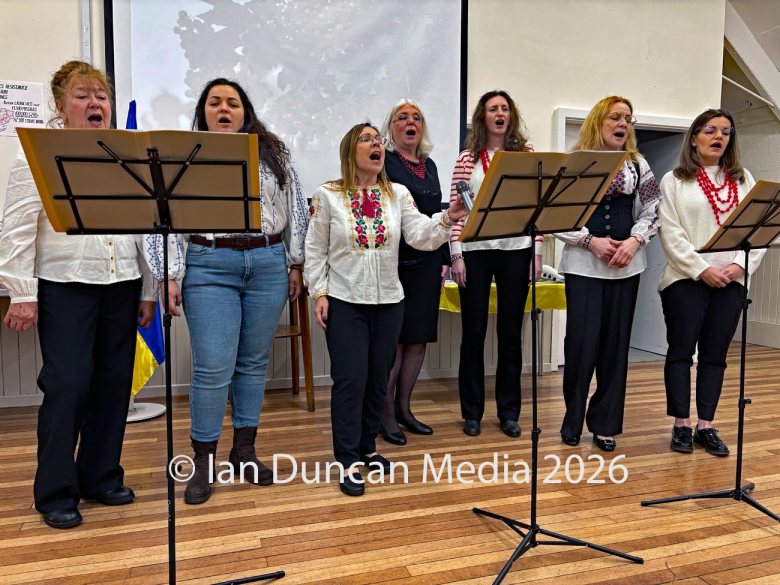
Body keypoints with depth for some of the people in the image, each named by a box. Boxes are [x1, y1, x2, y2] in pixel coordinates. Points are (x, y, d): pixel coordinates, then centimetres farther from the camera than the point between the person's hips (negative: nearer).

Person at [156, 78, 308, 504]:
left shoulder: (272, 154, 11)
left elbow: (295, 210, 12)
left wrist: (296, 263, 8)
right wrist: (171, 276, -8)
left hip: (268, 265, 3)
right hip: (210, 268, -2)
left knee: (254, 362, 10)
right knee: (213, 369, -4)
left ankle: (244, 451, 23)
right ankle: (203, 463, 12)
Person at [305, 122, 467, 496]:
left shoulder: (399, 195, 4)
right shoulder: (327, 196, -3)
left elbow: (422, 237, -9)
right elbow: (315, 250, -1)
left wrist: (449, 219, -26)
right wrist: (319, 293, -8)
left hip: (388, 301, 4)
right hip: (344, 301, -3)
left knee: (378, 377, 12)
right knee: (350, 379, -4)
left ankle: (367, 446, 29)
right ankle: (348, 462, 6)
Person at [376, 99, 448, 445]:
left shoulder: (429, 165, 17)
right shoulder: (383, 161, -2)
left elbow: (438, 214, 18)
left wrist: (445, 258, 14)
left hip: (427, 261, 7)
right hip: (395, 260, -7)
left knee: (419, 337, 9)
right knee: (393, 339, -2)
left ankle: (404, 407, 22)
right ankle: (386, 414, 10)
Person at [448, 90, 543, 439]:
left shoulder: (526, 155, 7)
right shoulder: (468, 159, 3)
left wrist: (537, 251, 1)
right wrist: (456, 255, -6)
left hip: (516, 250, 1)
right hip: (476, 251, -1)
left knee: (510, 331, 8)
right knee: (474, 331, 6)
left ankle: (509, 411, 21)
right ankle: (472, 411, 20)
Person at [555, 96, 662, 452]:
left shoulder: (638, 164, 12)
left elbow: (651, 212, 10)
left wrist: (634, 241, -8)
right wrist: (591, 241, -13)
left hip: (626, 264, 4)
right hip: (583, 263, -3)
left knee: (616, 342, 5)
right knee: (582, 340, -7)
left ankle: (605, 423, 17)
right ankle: (572, 419, 13)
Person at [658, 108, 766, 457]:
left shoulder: (744, 180, 14)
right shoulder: (673, 181, 4)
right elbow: (671, 234, -6)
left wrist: (741, 265, -10)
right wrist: (702, 270, -14)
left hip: (730, 282, 3)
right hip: (685, 280, -3)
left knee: (715, 354, 7)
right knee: (681, 351, 0)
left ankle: (706, 426, 14)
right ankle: (681, 425, 10)